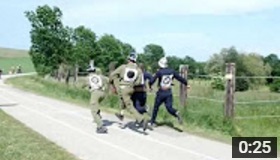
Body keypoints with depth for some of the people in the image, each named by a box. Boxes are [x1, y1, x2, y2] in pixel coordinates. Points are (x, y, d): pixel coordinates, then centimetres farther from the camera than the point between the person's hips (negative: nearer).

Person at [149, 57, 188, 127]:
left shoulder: (159, 72, -10)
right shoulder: (172, 71, 2)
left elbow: (152, 80, -12)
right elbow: (180, 78, 8)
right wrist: (186, 83, 22)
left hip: (161, 93, -3)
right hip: (169, 93, 3)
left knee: (156, 107, 14)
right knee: (169, 107, 3)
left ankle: (152, 122, 23)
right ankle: (176, 113, -28)